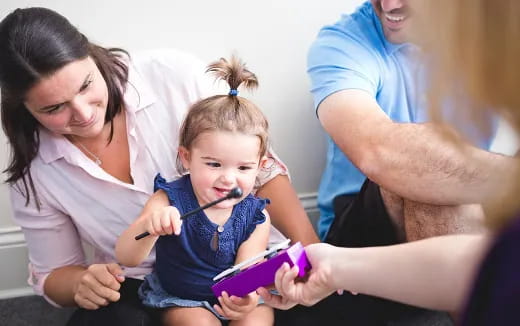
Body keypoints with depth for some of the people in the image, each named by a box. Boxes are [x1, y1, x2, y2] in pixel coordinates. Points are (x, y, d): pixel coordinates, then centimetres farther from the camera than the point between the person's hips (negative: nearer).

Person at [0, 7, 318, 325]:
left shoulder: (175, 75, -18)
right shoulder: (34, 170, -12)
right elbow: (53, 272, 4)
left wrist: (312, 250, -15)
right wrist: (82, 284, -20)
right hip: (133, 289, -1)